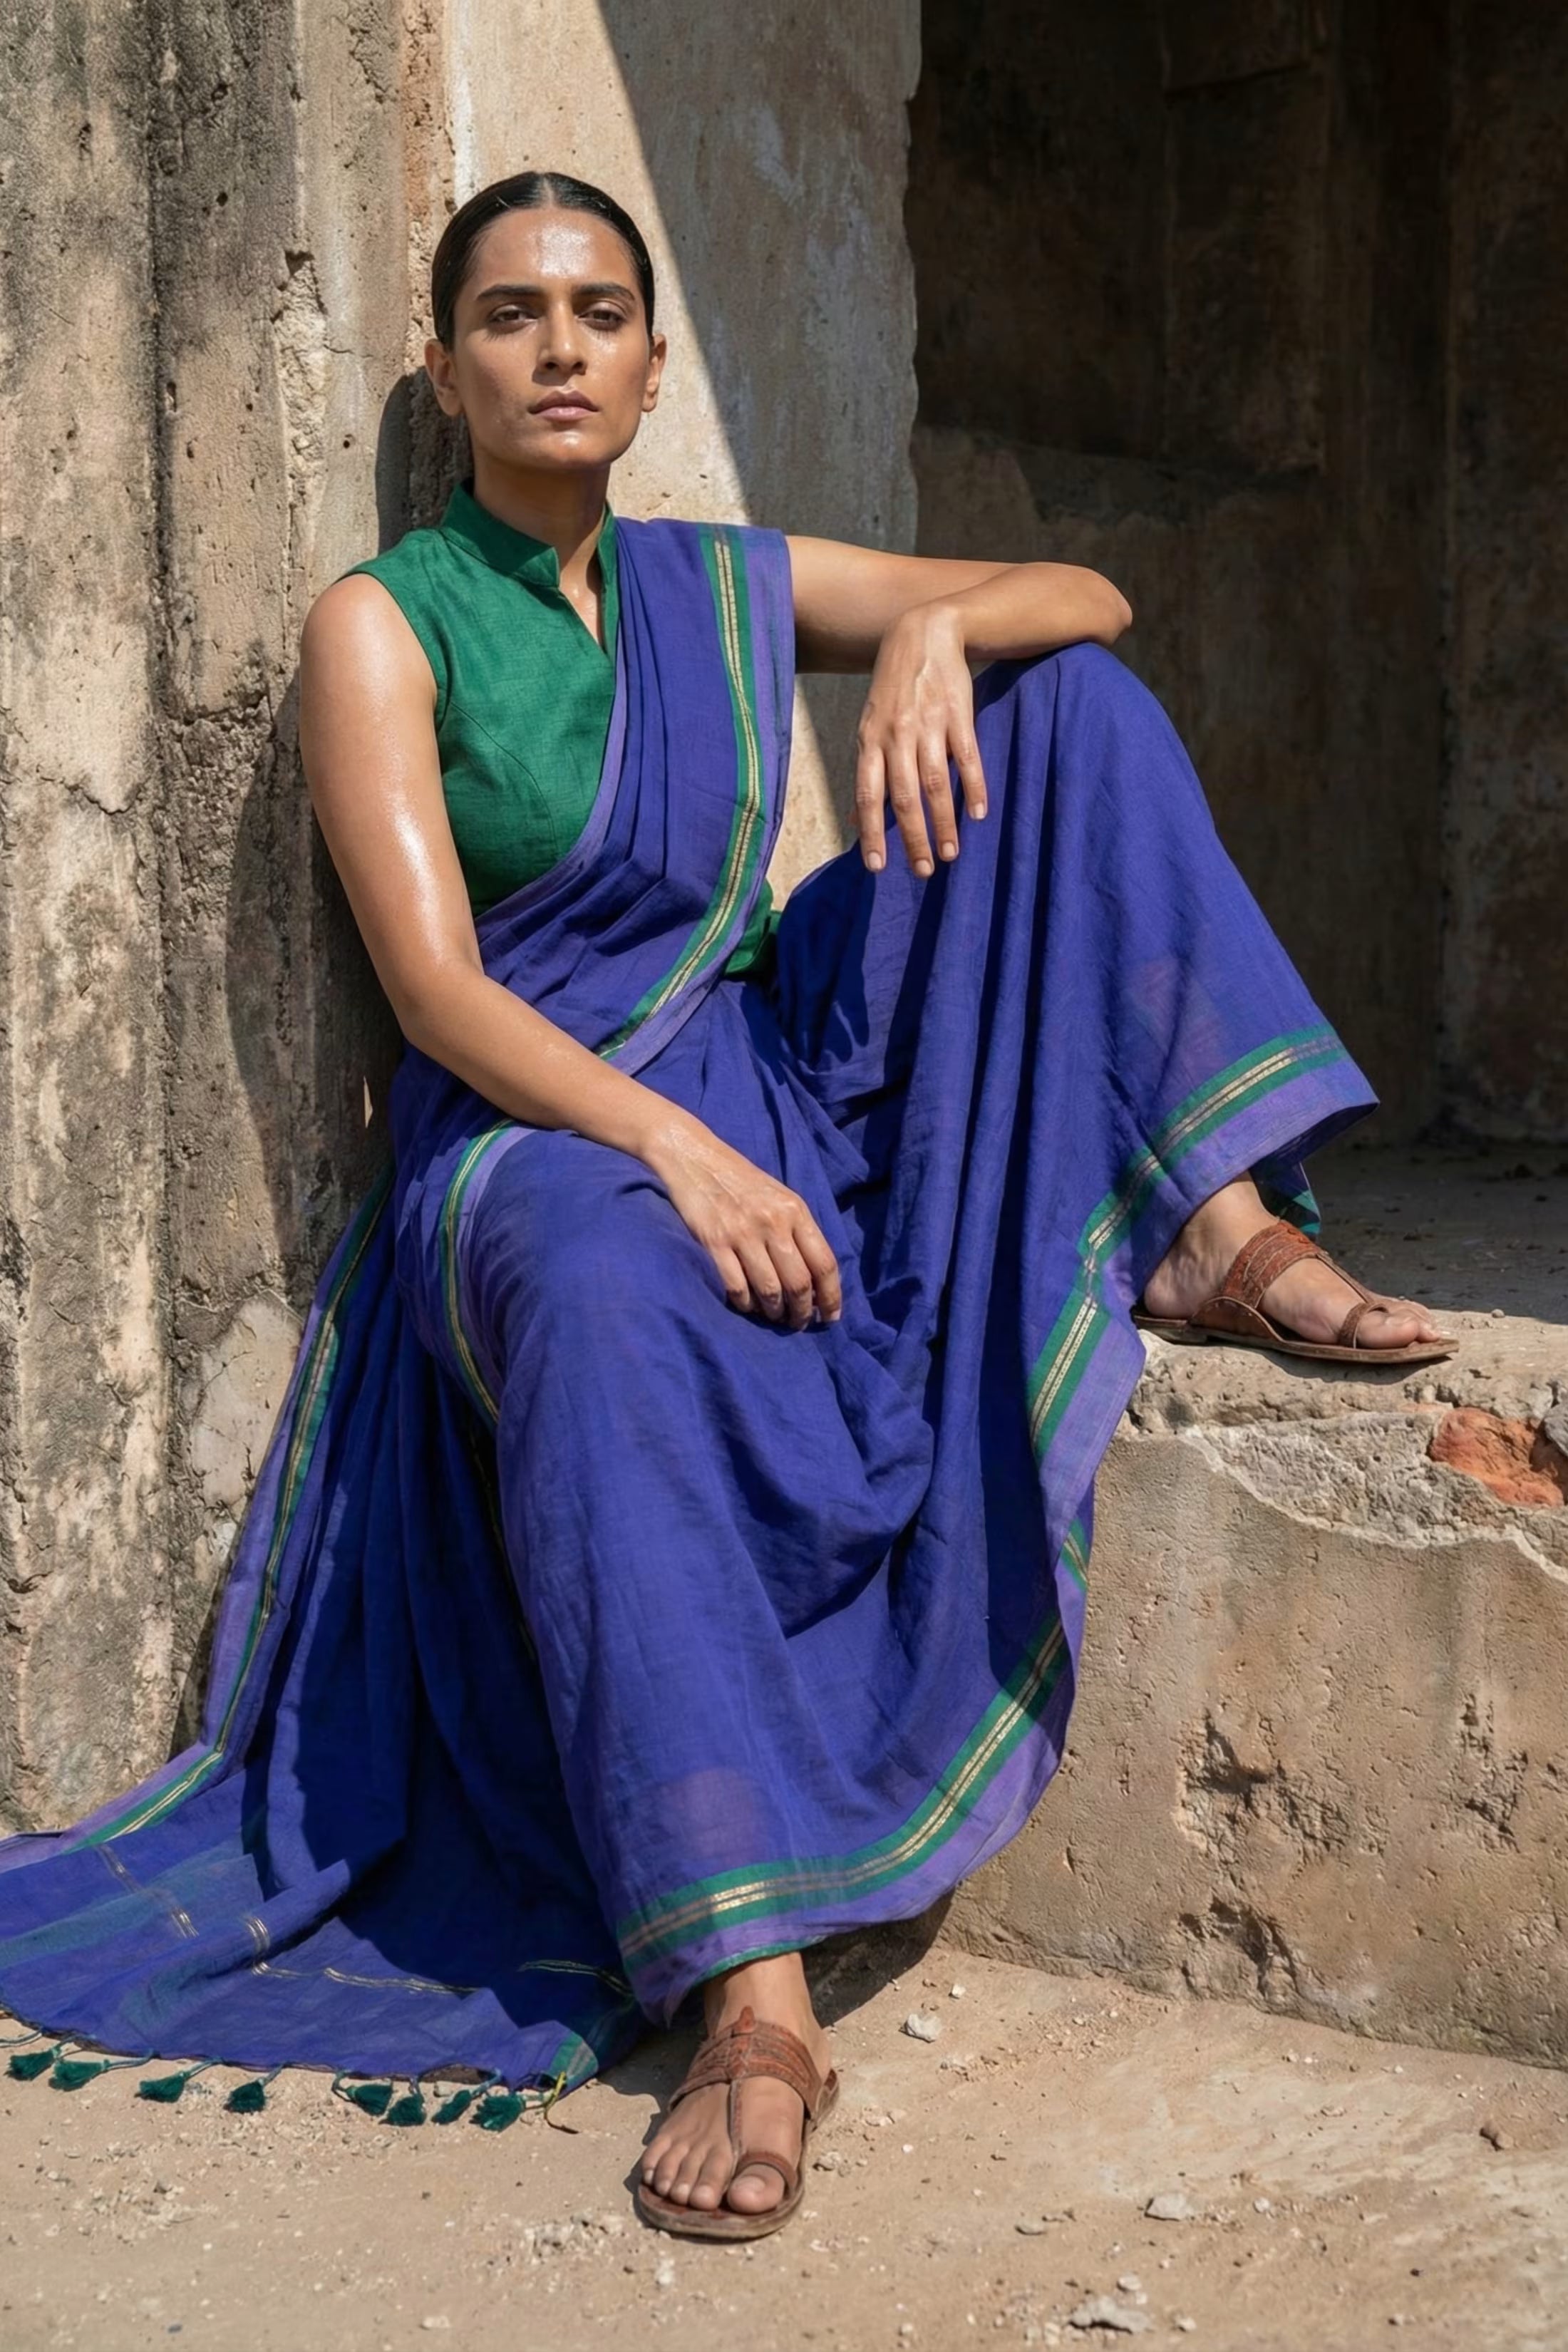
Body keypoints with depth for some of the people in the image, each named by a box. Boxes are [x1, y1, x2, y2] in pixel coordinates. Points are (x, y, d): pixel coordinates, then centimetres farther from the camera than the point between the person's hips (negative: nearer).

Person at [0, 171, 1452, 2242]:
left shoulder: (736, 591, 11)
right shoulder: (387, 624, -2)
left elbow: (1090, 596, 9)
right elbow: (437, 993, -13)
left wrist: (935, 628, -14)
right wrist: (678, 1154, -27)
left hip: (780, 1084, 5)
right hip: (530, 1140, -5)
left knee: (1066, 701, -4)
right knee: (611, 1293, -44)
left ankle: (1215, 1233, -14)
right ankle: (756, 2007, -44)